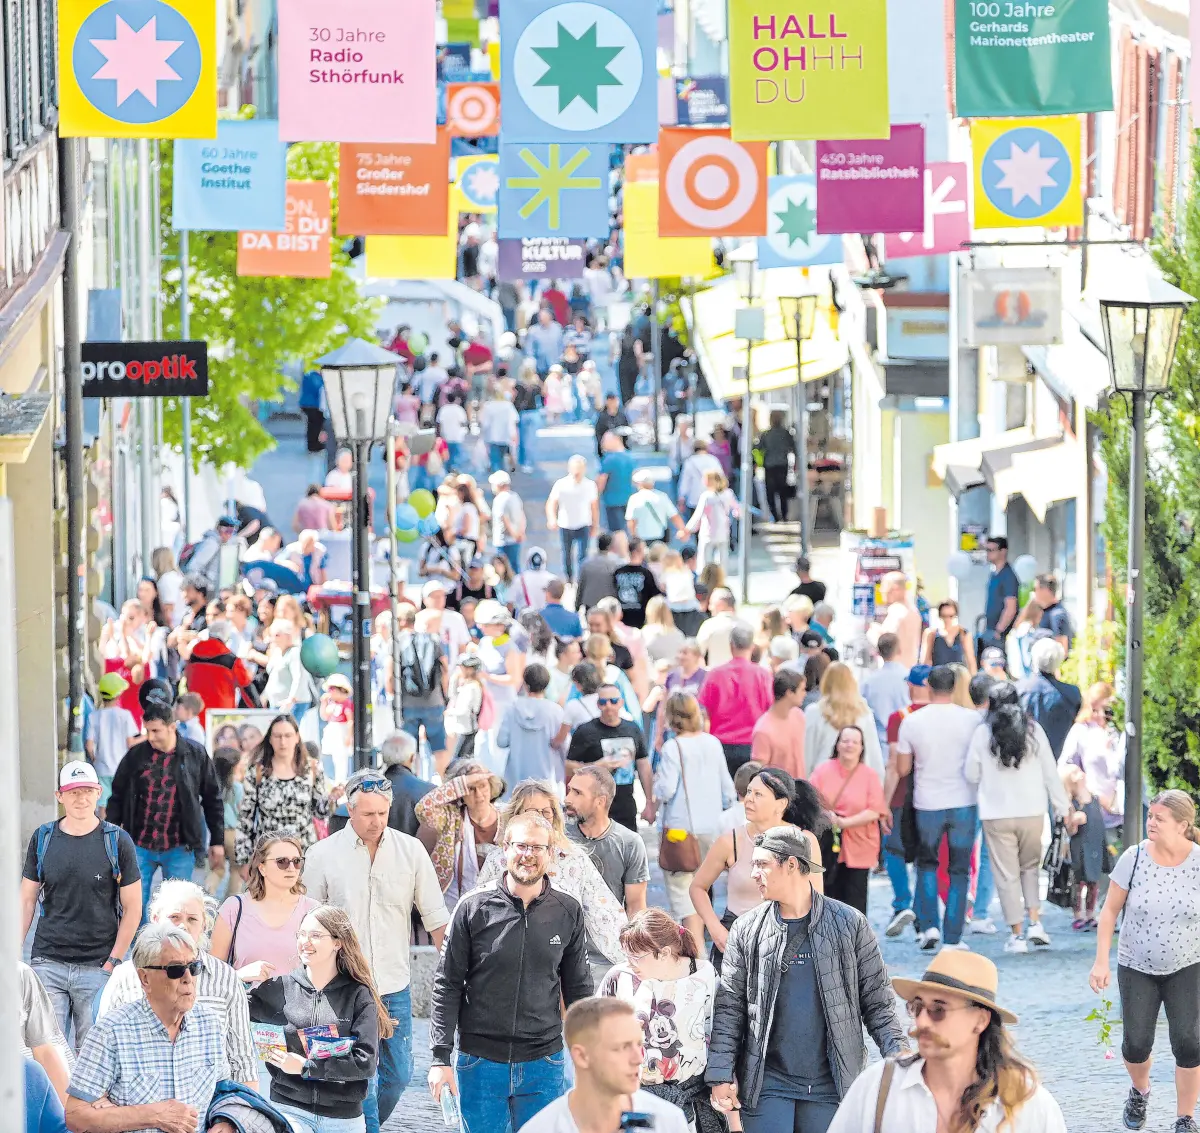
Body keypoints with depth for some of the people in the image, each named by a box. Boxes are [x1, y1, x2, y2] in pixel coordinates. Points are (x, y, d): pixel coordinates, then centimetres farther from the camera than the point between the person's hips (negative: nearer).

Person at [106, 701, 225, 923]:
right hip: (139, 846, 1)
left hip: (179, 848, -1)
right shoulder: (135, 756, 1)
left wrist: (217, 841, 6)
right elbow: (117, 798, 9)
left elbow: (213, 799, 6)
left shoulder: (195, 755, -1)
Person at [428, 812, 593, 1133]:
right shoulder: (474, 908, -4)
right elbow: (447, 986, -1)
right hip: (480, 1064, -1)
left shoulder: (568, 912, 2)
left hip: (544, 1066, 1)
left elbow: (578, 989, 10)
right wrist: (441, 1058, -6)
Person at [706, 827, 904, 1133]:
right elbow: (728, 1008, 5)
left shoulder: (849, 924, 1)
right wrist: (721, 1075, -3)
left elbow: (878, 1003, 4)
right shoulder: (747, 930, 4)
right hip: (767, 1083, 1)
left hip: (829, 1085, -1)